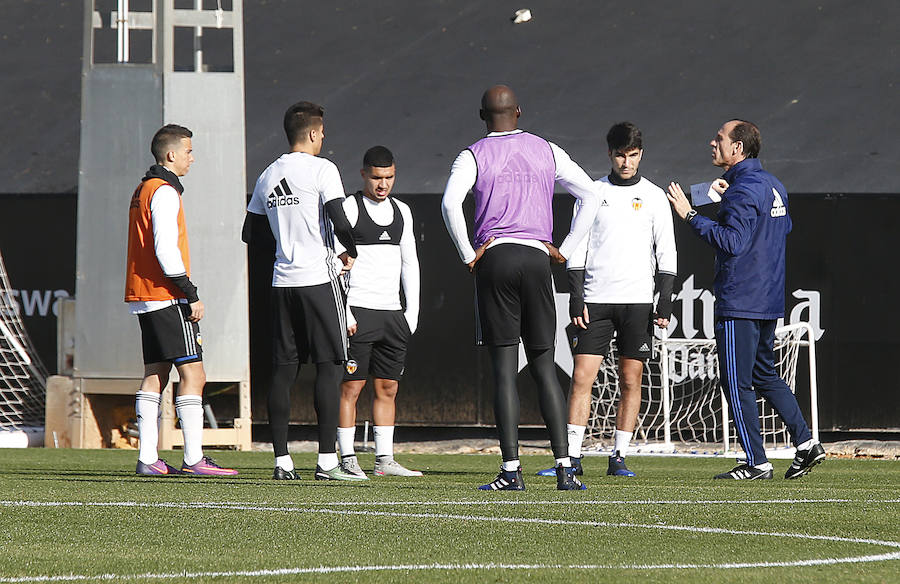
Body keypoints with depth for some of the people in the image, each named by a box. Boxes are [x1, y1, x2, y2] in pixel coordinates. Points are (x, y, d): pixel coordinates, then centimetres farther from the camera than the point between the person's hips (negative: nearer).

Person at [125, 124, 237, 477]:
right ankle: (194, 458, -13)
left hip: (144, 299, 10)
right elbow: (165, 249, -20)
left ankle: (148, 458, 4)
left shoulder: (143, 190, 18)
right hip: (168, 300, -10)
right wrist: (191, 295, -16)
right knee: (193, 375, -9)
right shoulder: (165, 192, -11)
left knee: (154, 376, 8)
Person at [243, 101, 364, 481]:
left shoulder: (267, 177, 12)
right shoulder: (322, 169, -7)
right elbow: (339, 222, -16)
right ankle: (327, 461, -9)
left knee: (284, 369, 7)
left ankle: (282, 461, 6)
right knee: (329, 366, -4)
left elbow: (251, 233, 17)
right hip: (318, 277, -6)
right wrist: (350, 253, 2)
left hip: (282, 280, 6)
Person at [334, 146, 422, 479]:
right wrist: (343, 312, -14)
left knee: (388, 388, 6)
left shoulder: (401, 211, 15)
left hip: (392, 313, 6)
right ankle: (347, 459, -4)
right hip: (358, 312, -6)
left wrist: (412, 311, 11)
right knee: (351, 386, -6)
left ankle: (384, 460, 9)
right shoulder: (348, 208, -4)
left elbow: (409, 262, 19)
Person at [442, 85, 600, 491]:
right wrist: (565, 251, 9)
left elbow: (450, 202, -14)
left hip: (494, 259, -2)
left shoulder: (474, 156, 3)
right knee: (544, 366, 6)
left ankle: (511, 469, -9)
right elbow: (591, 196, 8)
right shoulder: (547, 152, 13)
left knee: (504, 369, -3)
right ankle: (564, 467, -2)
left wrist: (467, 254, -5)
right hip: (536, 259, 2)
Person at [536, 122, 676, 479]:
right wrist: (576, 299, -1)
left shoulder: (654, 197, 6)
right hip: (595, 299, 0)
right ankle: (571, 457, -6)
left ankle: (619, 458, 6)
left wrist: (665, 304, -2)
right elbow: (578, 251, 8)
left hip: (637, 301, 0)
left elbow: (666, 255, 6)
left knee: (631, 380, 0)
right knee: (581, 376, -6)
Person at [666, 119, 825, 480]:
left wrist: (691, 216, -22)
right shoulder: (772, 186, 13)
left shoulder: (743, 190, -17)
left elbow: (732, 241, -25)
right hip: (768, 300, 10)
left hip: (739, 303, -10)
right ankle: (806, 443, 12)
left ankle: (757, 463, -3)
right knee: (765, 375, 18)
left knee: (736, 382, -4)